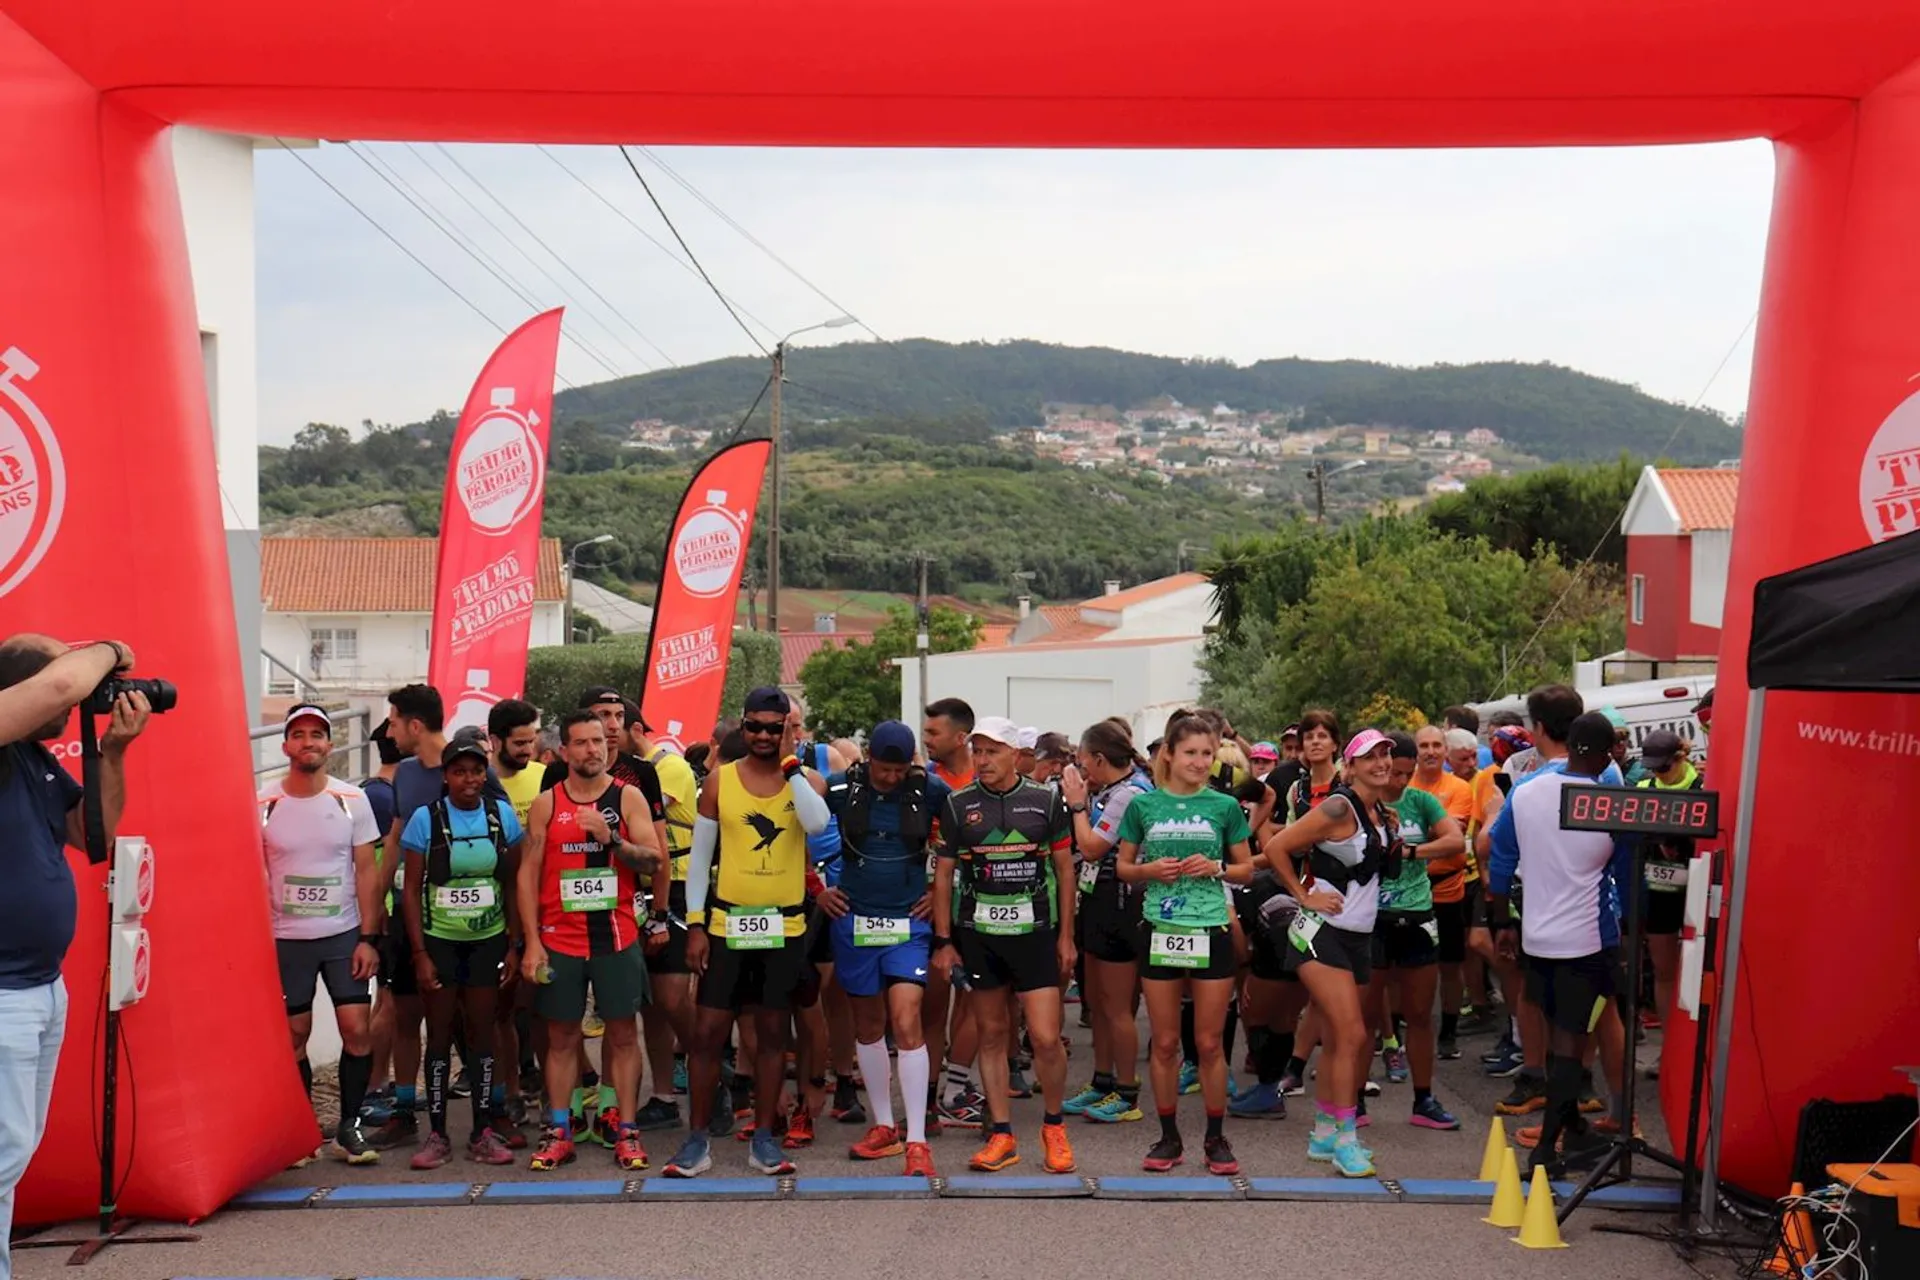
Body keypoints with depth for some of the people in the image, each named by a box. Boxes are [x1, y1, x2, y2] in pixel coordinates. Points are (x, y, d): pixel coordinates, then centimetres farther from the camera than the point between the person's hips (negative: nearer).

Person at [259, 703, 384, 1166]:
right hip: (285, 938, 0)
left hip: (345, 933, 0)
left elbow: (366, 872, 0)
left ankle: (348, 1126, 9)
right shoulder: (263, 804, -2)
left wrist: (369, 937, -6)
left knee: (357, 1029, -5)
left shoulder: (352, 799, -1)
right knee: (294, 1035, 6)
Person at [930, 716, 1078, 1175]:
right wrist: (943, 941, 2)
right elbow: (944, 875, 5)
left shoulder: (1046, 801, 1)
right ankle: (1002, 1135, 19)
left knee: (1045, 1037, -5)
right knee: (992, 1034, 9)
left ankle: (1054, 1125, 19)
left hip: (1035, 931, -1)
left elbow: (1065, 868, 6)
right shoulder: (957, 805, 2)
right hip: (977, 934, 1)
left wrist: (1066, 935, 3)